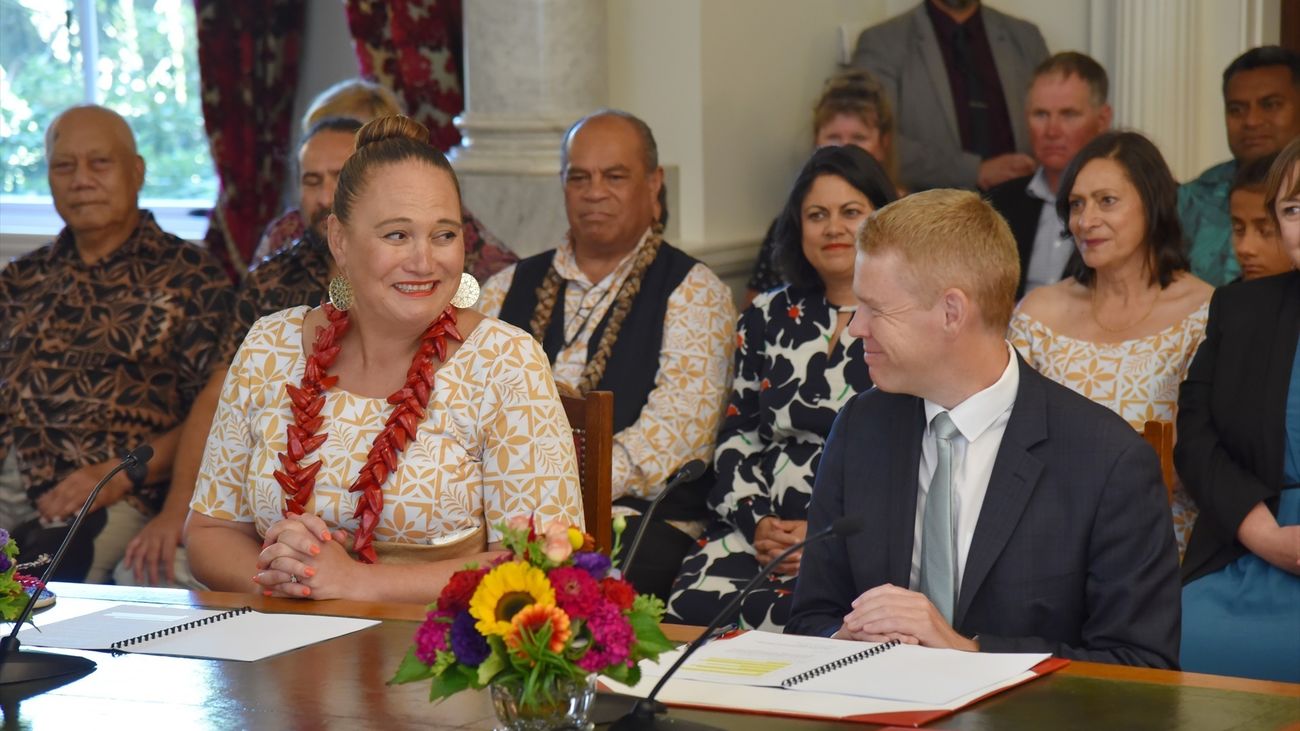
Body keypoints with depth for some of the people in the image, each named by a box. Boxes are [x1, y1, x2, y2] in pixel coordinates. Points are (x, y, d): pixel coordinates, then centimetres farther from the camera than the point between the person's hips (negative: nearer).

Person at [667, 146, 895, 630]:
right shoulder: (767, 319, 17)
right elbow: (736, 436, 16)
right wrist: (756, 520, -3)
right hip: (764, 532, 4)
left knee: (779, 615, -33)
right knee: (692, 604, -27)